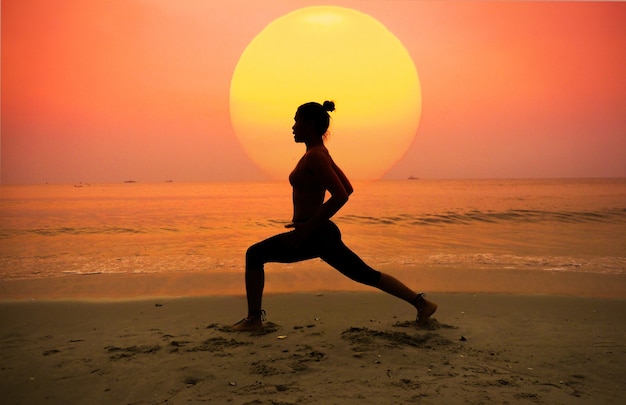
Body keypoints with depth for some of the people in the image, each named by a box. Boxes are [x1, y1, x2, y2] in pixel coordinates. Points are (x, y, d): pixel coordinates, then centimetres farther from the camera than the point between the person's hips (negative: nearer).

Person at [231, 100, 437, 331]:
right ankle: (421, 303, 19)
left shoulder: (314, 156, -16)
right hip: (322, 232, 10)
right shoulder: (319, 153, 12)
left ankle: (253, 318, 5)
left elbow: (341, 196, -25)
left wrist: (307, 227, -21)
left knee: (254, 255, -2)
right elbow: (347, 189, 19)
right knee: (367, 275, 16)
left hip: (314, 236, -10)